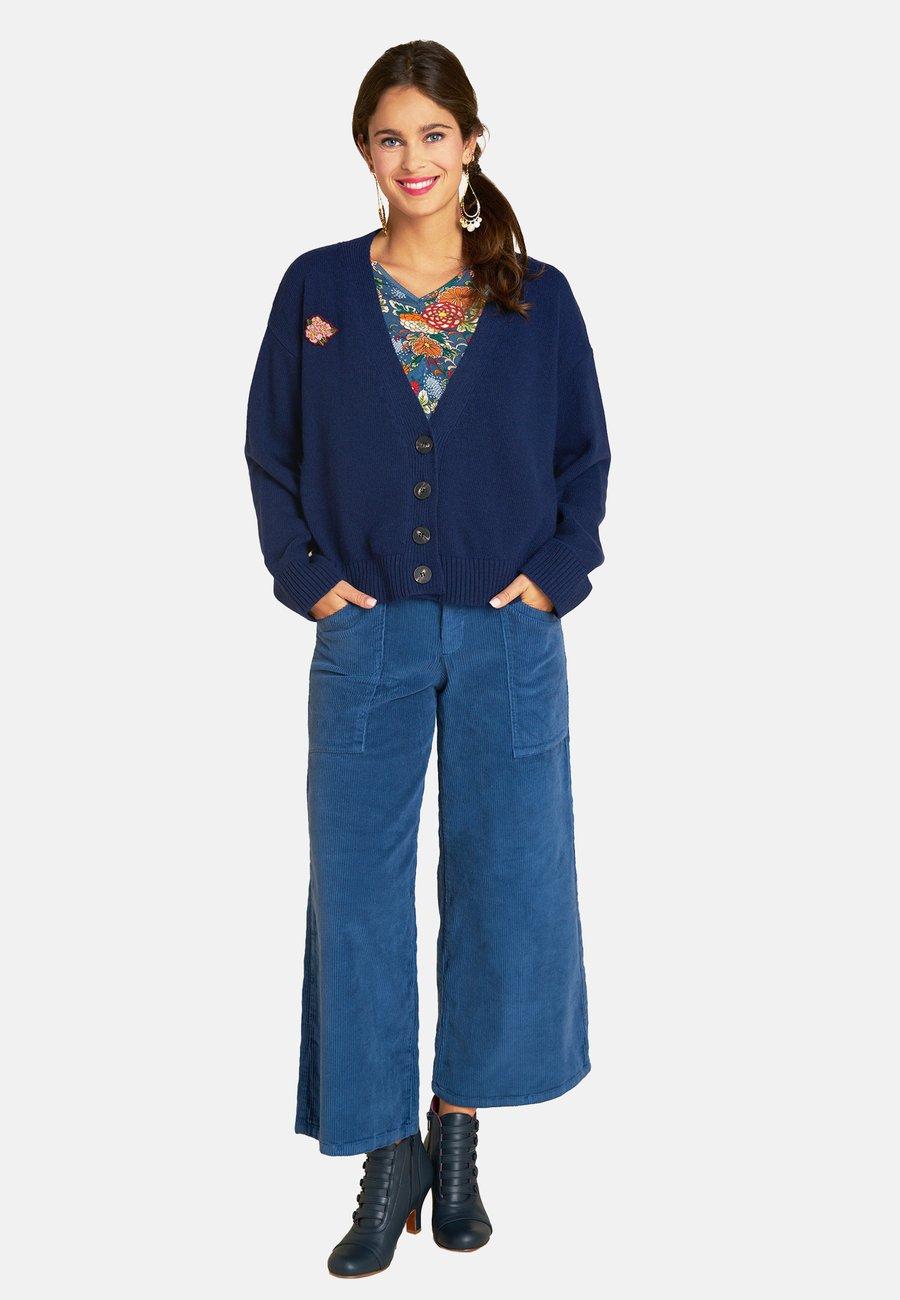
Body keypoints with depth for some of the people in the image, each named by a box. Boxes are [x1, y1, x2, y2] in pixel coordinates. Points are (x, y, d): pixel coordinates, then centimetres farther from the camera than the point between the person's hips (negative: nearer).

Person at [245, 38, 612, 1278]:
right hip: (368, 634, 0)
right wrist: (307, 577, -2)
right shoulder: (317, 288, 4)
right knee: (358, 892, 1)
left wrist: (556, 573, -3)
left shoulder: (538, 298, 3)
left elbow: (586, 455, 9)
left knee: (509, 886, 3)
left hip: (509, 634, 0)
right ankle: (386, 1158, 16)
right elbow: (270, 451, 8)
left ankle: (458, 1131, 24)